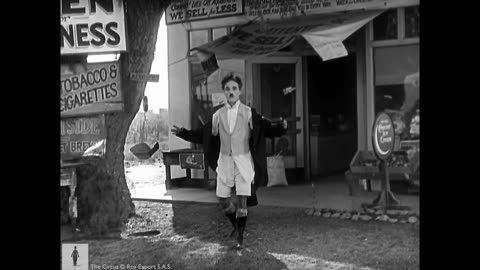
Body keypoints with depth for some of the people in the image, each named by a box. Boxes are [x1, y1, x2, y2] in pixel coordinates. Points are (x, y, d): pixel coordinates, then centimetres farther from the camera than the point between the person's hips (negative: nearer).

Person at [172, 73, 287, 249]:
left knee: (242, 199, -6)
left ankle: (240, 236, 9)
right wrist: (182, 133, 9)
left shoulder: (249, 113, -2)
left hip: (243, 160, -3)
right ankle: (236, 225, 33)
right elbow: (202, 135, 14)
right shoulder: (218, 115, 7)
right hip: (224, 160, 3)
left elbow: (267, 129, -7)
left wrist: (282, 128, -26)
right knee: (223, 200, 5)